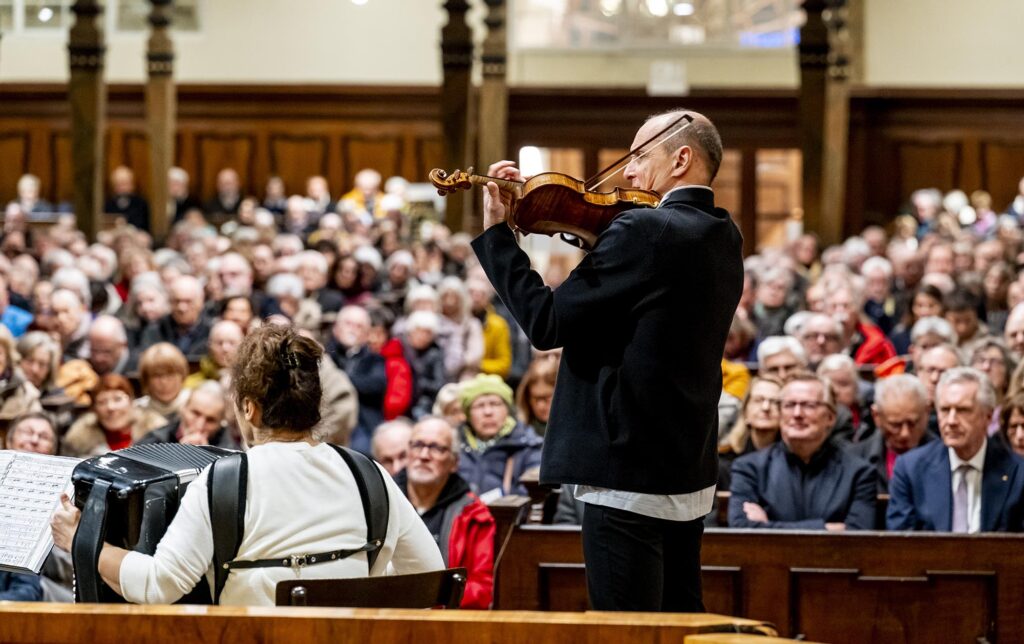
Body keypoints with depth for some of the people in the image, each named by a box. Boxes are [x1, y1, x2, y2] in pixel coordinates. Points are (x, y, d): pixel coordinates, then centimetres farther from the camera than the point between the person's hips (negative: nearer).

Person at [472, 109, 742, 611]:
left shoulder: (643, 230, -17)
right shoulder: (722, 239, 10)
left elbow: (547, 324, -16)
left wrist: (495, 231, -8)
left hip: (629, 477, -9)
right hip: (692, 475, 9)